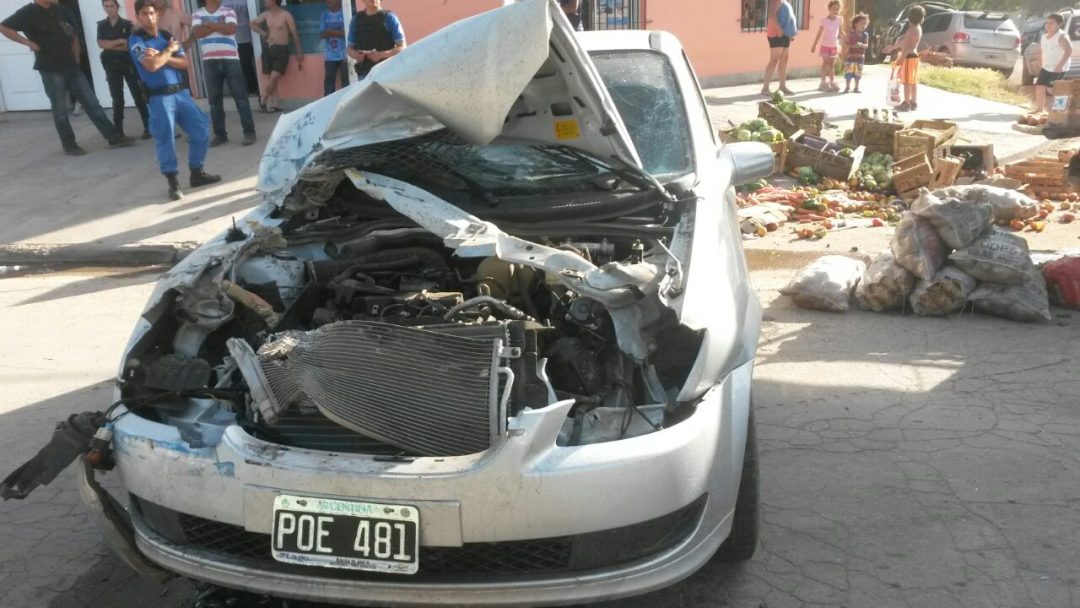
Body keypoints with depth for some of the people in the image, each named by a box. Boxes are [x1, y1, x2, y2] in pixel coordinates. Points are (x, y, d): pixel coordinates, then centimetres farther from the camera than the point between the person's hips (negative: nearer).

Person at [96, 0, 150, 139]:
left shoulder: (127, 24, 0)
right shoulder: (101, 25, 7)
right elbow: (101, 44, -6)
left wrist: (110, 45, -11)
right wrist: (120, 41, -13)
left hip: (129, 64, -2)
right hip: (112, 65, 2)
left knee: (138, 96, -3)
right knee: (117, 99, 4)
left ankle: (148, 127, 2)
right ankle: (118, 131, 8)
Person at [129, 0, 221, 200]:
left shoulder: (167, 36, 12)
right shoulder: (136, 40, -5)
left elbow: (184, 63, 4)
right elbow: (151, 65, -18)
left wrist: (161, 56, -11)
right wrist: (168, 51, -5)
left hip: (181, 92, 6)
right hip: (159, 97, -6)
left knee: (201, 129, 5)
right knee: (165, 139, -3)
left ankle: (196, 173, 19)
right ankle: (173, 183, 7)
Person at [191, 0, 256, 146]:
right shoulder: (197, 14, 10)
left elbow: (231, 29, -12)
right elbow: (197, 33, -7)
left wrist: (209, 24, -5)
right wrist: (219, 25, -8)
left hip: (230, 60, -1)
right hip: (209, 62, 2)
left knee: (240, 96, -2)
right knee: (214, 100, 4)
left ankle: (249, 132, 2)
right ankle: (220, 134, 11)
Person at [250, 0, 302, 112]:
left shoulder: (286, 15, -7)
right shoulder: (266, 15, 8)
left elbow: (294, 34, -4)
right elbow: (253, 23, 22)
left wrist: (299, 51, -4)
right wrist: (261, 32, 2)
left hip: (281, 49, -5)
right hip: (268, 48, 5)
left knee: (274, 77, -15)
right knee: (271, 78, 3)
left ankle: (263, 99, 2)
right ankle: (275, 105, 5)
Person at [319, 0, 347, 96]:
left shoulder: (345, 13, -3)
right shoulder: (324, 15, 10)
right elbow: (321, 34, 4)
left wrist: (331, 32, -9)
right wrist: (338, 32, -13)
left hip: (344, 54, -4)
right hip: (330, 55, 4)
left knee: (346, 81, -2)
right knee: (329, 81, 4)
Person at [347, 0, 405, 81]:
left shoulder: (389, 18, 1)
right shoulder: (356, 20, 12)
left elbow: (402, 47, -3)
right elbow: (350, 48, 19)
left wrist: (382, 55, -18)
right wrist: (355, 54, -6)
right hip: (364, 74, 3)